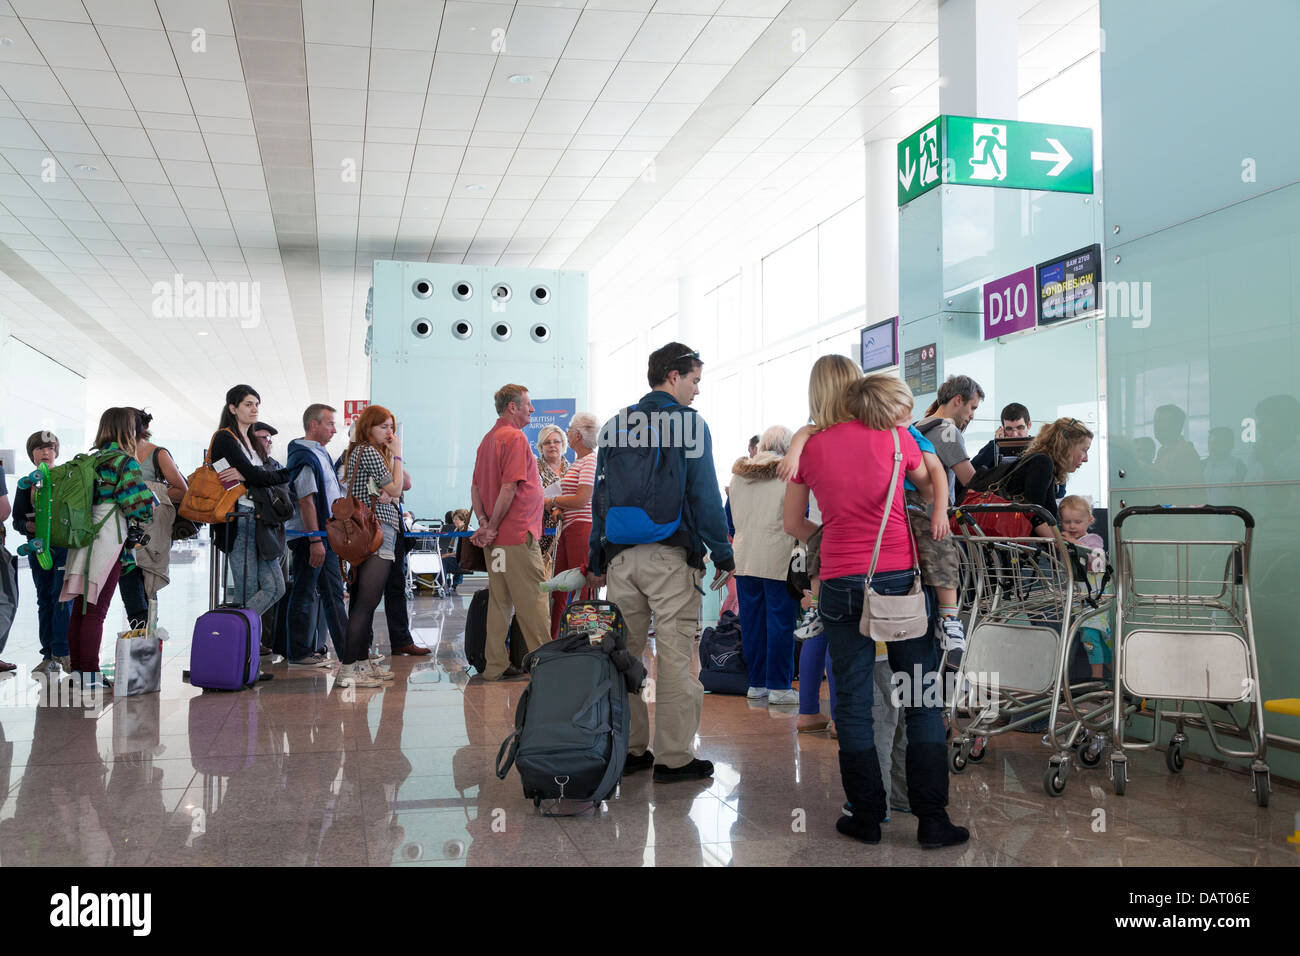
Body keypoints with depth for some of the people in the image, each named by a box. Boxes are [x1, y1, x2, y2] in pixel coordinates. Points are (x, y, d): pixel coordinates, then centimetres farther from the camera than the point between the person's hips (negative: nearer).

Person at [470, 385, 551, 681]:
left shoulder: (488, 439, 16)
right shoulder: (515, 438, -12)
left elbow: (476, 487, 12)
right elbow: (509, 488, -19)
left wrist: (484, 522, 1)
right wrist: (493, 527, -12)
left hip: (497, 538, 9)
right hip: (519, 534, -9)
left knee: (499, 600, 11)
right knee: (532, 601, -2)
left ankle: (496, 666, 14)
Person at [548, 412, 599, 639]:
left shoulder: (591, 460, -10)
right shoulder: (578, 462, 20)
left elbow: (582, 499, -17)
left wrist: (553, 501, -4)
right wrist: (559, 510, 7)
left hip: (583, 527, -10)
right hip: (568, 528, 10)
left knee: (582, 590, -7)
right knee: (559, 588, 10)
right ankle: (551, 639, 16)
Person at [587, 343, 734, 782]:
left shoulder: (615, 425, 12)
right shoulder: (690, 424, -3)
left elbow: (600, 495, 12)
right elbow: (705, 494, -8)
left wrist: (596, 559, 16)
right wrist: (723, 554, -2)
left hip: (620, 556, 5)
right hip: (671, 556, -5)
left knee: (625, 652, 11)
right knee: (675, 655, -1)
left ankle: (628, 749, 18)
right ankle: (673, 757, 3)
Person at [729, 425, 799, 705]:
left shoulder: (740, 472, 9)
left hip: (744, 558, 5)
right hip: (778, 559, -5)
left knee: (751, 622, 11)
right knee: (780, 622, 0)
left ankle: (756, 683, 17)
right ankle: (779, 687, 3)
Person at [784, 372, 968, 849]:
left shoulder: (811, 447, 7)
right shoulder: (895, 436, 1)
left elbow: (793, 523, 14)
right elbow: (932, 488, 19)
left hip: (841, 582, 1)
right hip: (901, 577, -1)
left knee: (852, 702, 8)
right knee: (922, 701, 6)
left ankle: (867, 817, 14)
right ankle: (932, 819, 8)